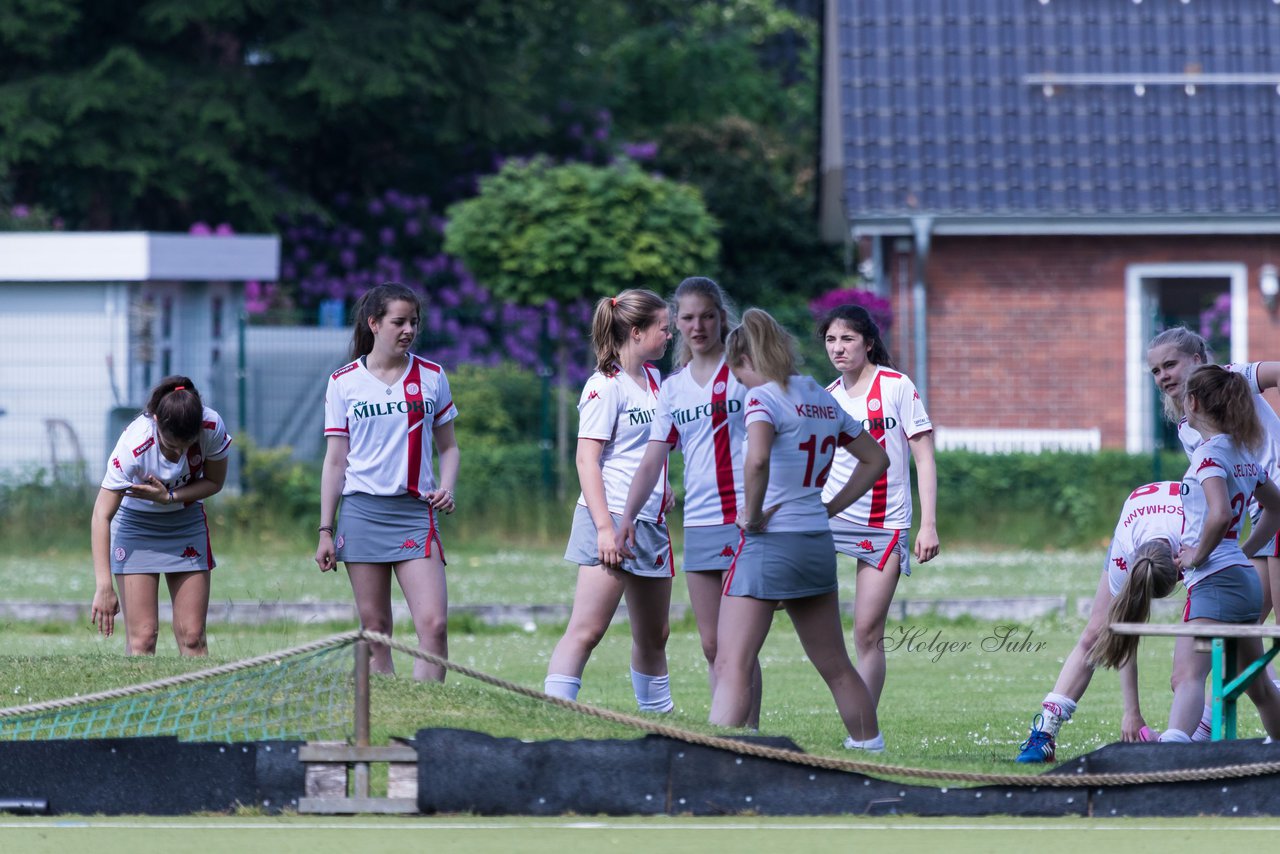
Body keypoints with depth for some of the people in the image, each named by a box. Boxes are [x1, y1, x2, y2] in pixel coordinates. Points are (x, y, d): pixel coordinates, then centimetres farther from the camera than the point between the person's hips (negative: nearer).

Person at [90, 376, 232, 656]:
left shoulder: (212, 427, -24)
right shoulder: (134, 445, -32)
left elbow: (214, 482, -5)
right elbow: (101, 517, -30)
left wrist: (169, 497, -24)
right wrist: (104, 587, -37)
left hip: (187, 522, 3)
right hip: (136, 525, -3)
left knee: (192, 636, -3)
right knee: (142, 637, -12)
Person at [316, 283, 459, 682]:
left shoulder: (431, 377, 7)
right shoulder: (344, 382, 4)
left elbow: (447, 446, 15)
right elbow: (335, 461, 7)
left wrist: (446, 488, -5)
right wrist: (326, 530, 4)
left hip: (415, 512, 0)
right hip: (362, 511, 0)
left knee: (433, 623, -14)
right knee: (374, 629, 1)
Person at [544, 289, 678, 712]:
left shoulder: (653, 379, 15)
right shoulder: (605, 386, -10)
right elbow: (587, 458, -15)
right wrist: (605, 526, -21)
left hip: (650, 520, 8)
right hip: (612, 519, -8)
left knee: (653, 636, 15)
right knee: (586, 630, -15)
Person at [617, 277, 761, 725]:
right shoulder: (672, 389, 14)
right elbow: (652, 462, 13)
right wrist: (627, 515, -2)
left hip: (746, 520, -6)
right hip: (698, 524, 6)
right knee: (711, 647, 6)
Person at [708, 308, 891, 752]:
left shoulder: (765, 398, -11)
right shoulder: (823, 399, 12)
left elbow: (757, 459, -31)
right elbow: (875, 459, 22)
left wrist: (751, 513, -17)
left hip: (769, 543, -7)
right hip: (818, 544, 7)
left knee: (732, 665, -10)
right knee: (835, 666, 18)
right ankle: (869, 745, 25)